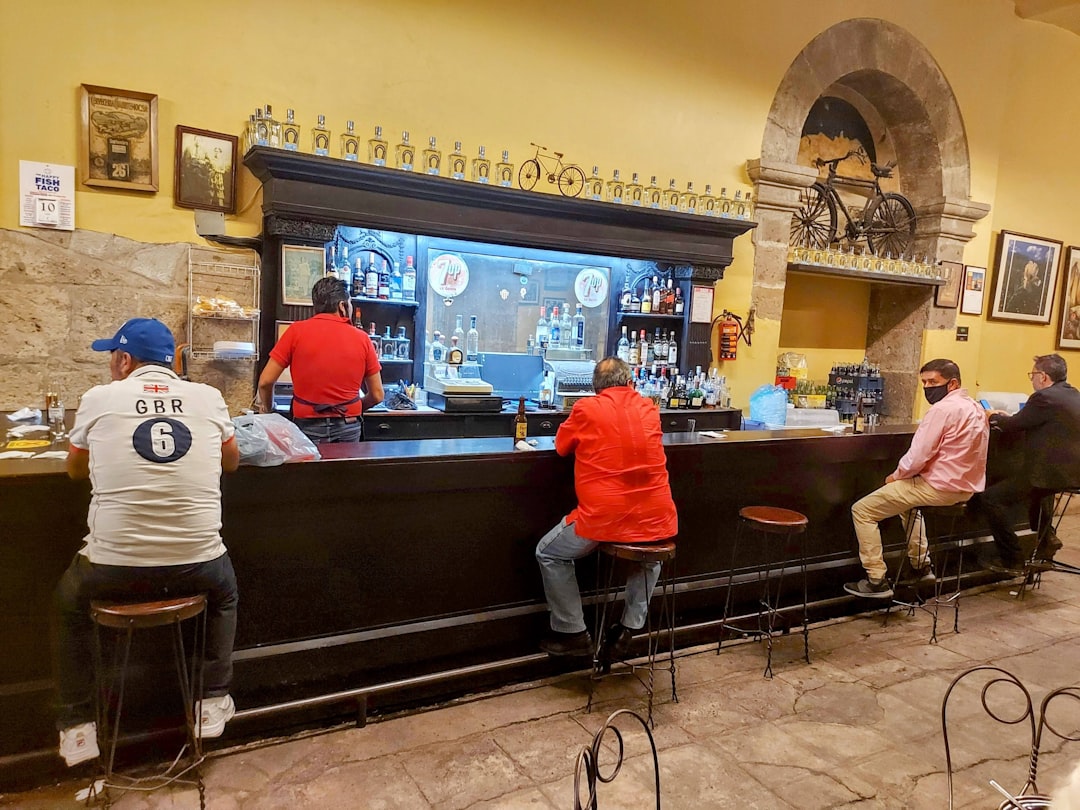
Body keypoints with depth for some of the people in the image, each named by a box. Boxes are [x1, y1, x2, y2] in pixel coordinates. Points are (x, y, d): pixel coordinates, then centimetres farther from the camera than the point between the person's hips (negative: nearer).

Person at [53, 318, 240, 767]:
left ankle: (78, 723, 34)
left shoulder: (99, 398, -1)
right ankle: (213, 700, 33)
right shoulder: (208, 397, 1)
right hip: (197, 566, 1)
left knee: (67, 602, 33)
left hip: (115, 568, 0)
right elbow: (231, 461, 17)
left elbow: (75, 469, 16)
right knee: (224, 591, 35)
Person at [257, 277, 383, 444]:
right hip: (348, 429, 1)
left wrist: (268, 409, 15)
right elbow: (377, 395, 3)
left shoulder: (296, 331, -4)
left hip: (308, 427, -1)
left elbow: (265, 381, -4)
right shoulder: (362, 338, -1)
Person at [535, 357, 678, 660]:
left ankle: (573, 633, 22)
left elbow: (561, 446, 13)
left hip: (603, 519, -4)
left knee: (548, 554, 20)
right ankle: (629, 628, 32)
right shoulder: (649, 409, 9)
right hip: (657, 521, 4)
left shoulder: (586, 408, -3)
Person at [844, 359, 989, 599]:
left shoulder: (942, 408, -18)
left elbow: (918, 456, -22)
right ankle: (920, 566, 35)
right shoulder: (975, 408, 12)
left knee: (862, 510, -3)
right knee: (906, 493, 38)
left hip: (941, 487, -10)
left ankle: (877, 581, -3)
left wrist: (896, 476, -2)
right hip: (965, 486, 10)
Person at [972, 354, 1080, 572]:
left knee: (990, 498, -9)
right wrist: (1007, 418, 20)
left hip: (1052, 472, -11)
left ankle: (1011, 560, -2)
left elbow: (1014, 425, -9)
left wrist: (993, 417, 10)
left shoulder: (1045, 398, -17)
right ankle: (1046, 538, 40)